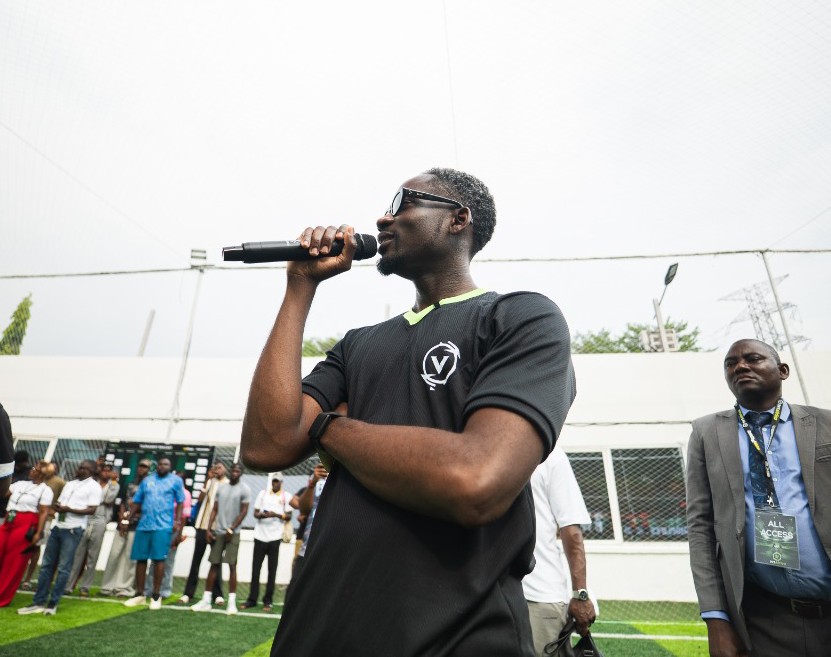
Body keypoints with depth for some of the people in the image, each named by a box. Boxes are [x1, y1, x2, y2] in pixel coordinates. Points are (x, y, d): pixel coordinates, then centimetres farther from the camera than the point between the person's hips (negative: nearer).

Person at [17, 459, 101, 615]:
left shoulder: (94, 487, -8)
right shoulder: (69, 484, 15)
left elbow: (91, 510, -14)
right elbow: (59, 502, 19)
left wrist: (69, 509, -18)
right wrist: (57, 506, -4)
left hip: (73, 530, -7)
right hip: (57, 527, 7)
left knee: (63, 568, 0)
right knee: (47, 565, 10)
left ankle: (53, 604, 10)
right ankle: (38, 603, 18)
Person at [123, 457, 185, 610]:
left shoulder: (176, 480, 4)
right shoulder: (147, 480, 14)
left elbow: (180, 502, 2)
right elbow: (136, 502, 15)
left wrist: (178, 521, -7)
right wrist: (127, 519, 6)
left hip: (163, 526, -4)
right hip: (143, 525, 4)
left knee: (158, 559, -3)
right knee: (140, 559, 8)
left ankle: (156, 596, 9)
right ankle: (139, 595, 22)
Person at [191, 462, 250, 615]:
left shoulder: (244, 489, -5)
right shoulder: (221, 488, 9)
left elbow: (244, 512, -7)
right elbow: (215, 510, 10)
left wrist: (231, 529, -11)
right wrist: (209, 529, 2)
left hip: (233, 533, -4)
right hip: (218, 531, 4)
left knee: (232, 565, -2)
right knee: (214, 564, 8)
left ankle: (232, 602, 2)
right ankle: (206, 600, 14)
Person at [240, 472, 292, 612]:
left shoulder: (286, 496, 2)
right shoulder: (262, 493, 9)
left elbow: (289, 516, -1)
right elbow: (255, 512, 9)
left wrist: (276, 514, -18)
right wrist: (262, 514, -13)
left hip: (275, 537, -2)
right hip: (260, 536, 2)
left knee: (272, 570, 4)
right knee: (255, 568, 6)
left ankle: (268, 601, 13)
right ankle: (252, 599, 18)